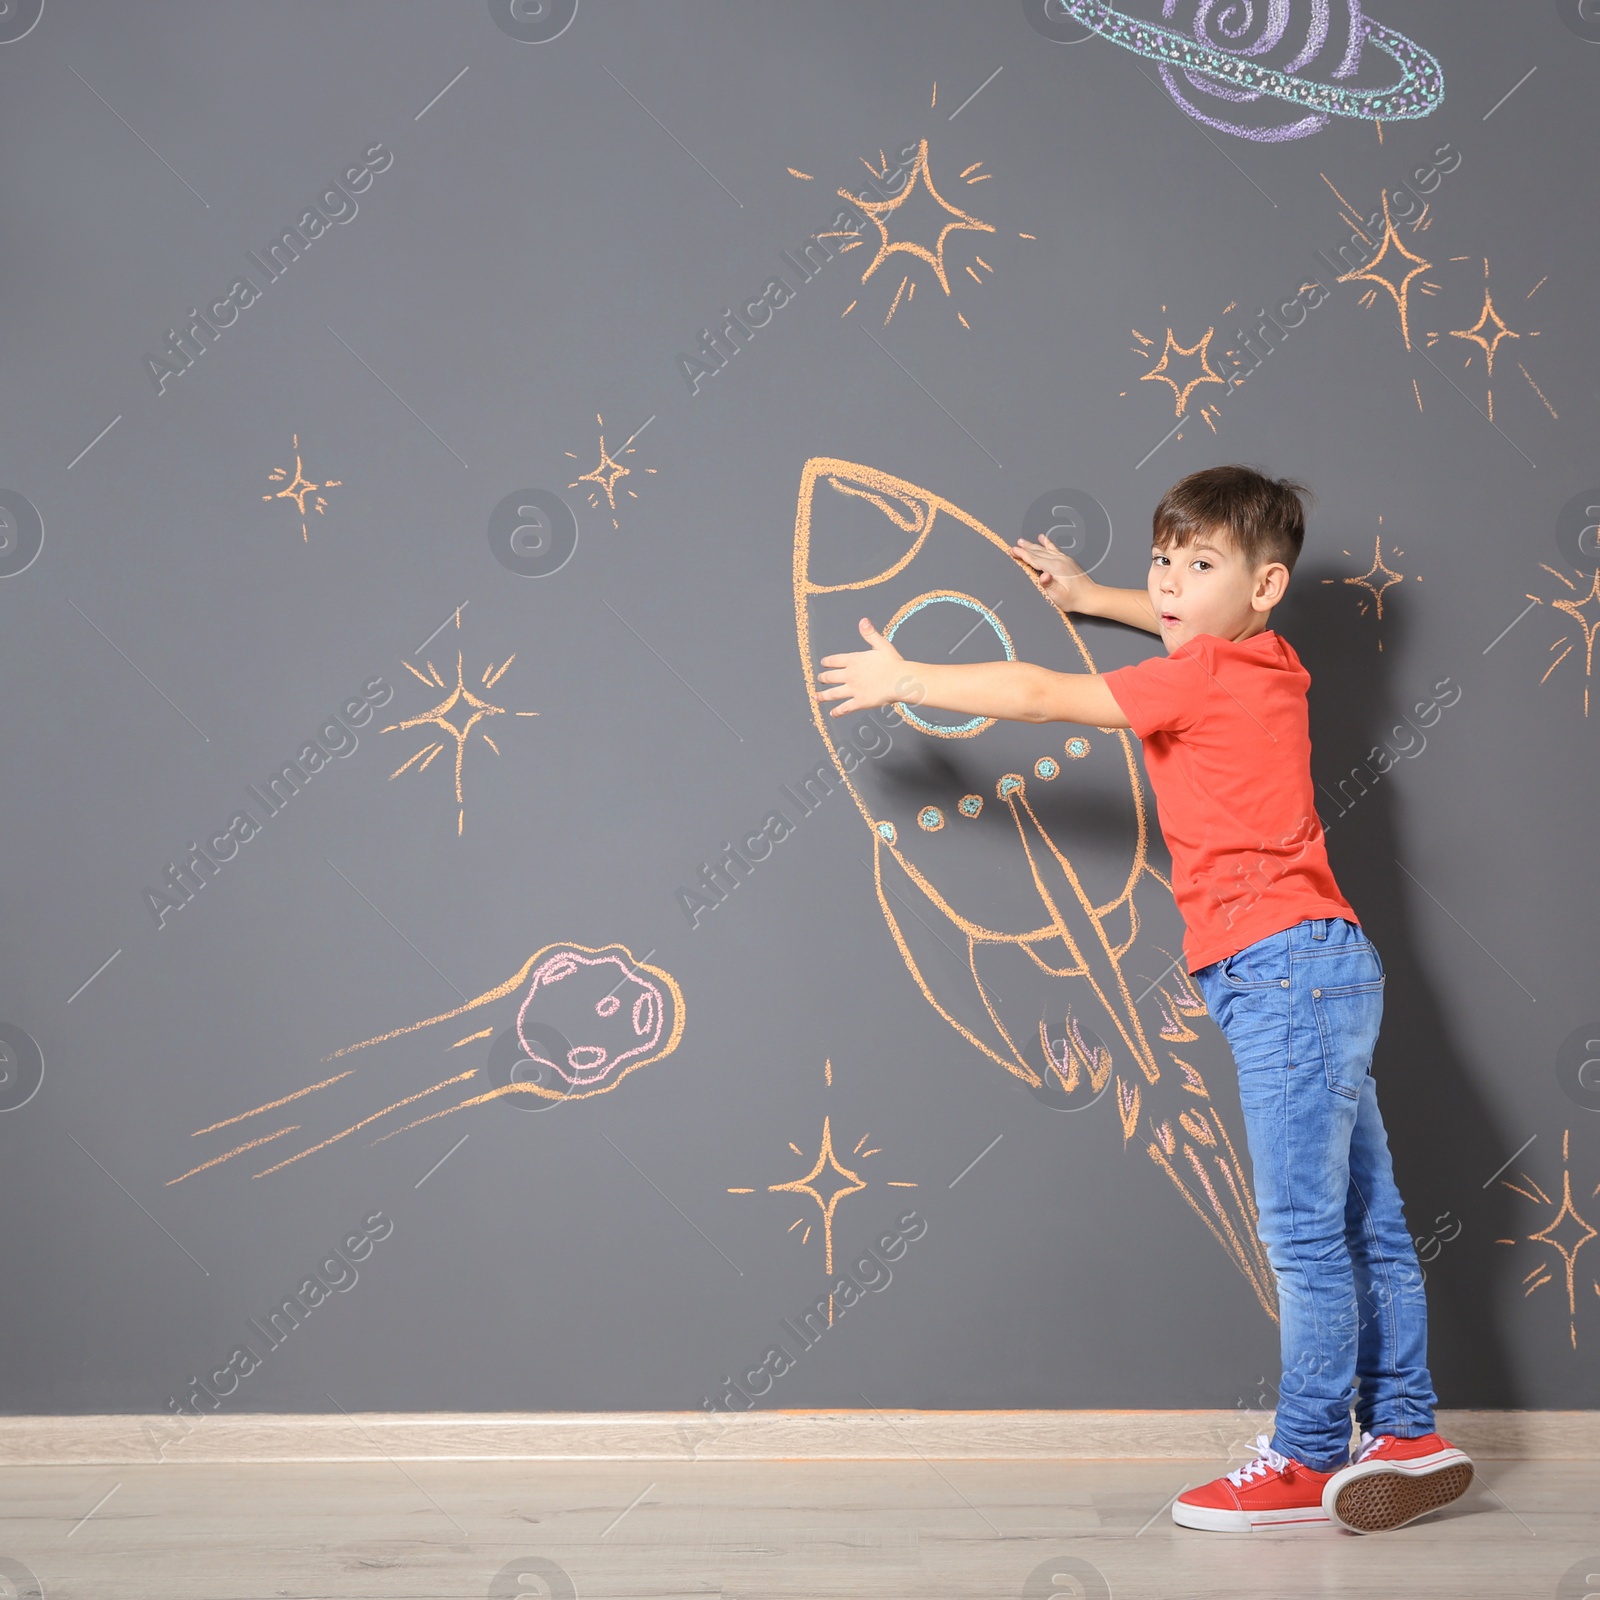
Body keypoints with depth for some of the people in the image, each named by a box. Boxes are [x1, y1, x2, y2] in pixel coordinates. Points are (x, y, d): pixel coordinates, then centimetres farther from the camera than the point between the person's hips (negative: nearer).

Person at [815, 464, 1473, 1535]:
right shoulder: (1264, 662, 16)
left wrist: (905, 679, 0)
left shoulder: (1206, 679, -11)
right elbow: (1196, 628, 42)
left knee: (1304, 1232, -5)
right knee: (1365, 1225, 12)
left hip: (1284, 967, -10)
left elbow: (1039, 696, -9)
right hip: (1325, 969, 10)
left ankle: (1311, 1462, 1)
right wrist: (1088, 595, 46)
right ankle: (1407, 1436, 18)